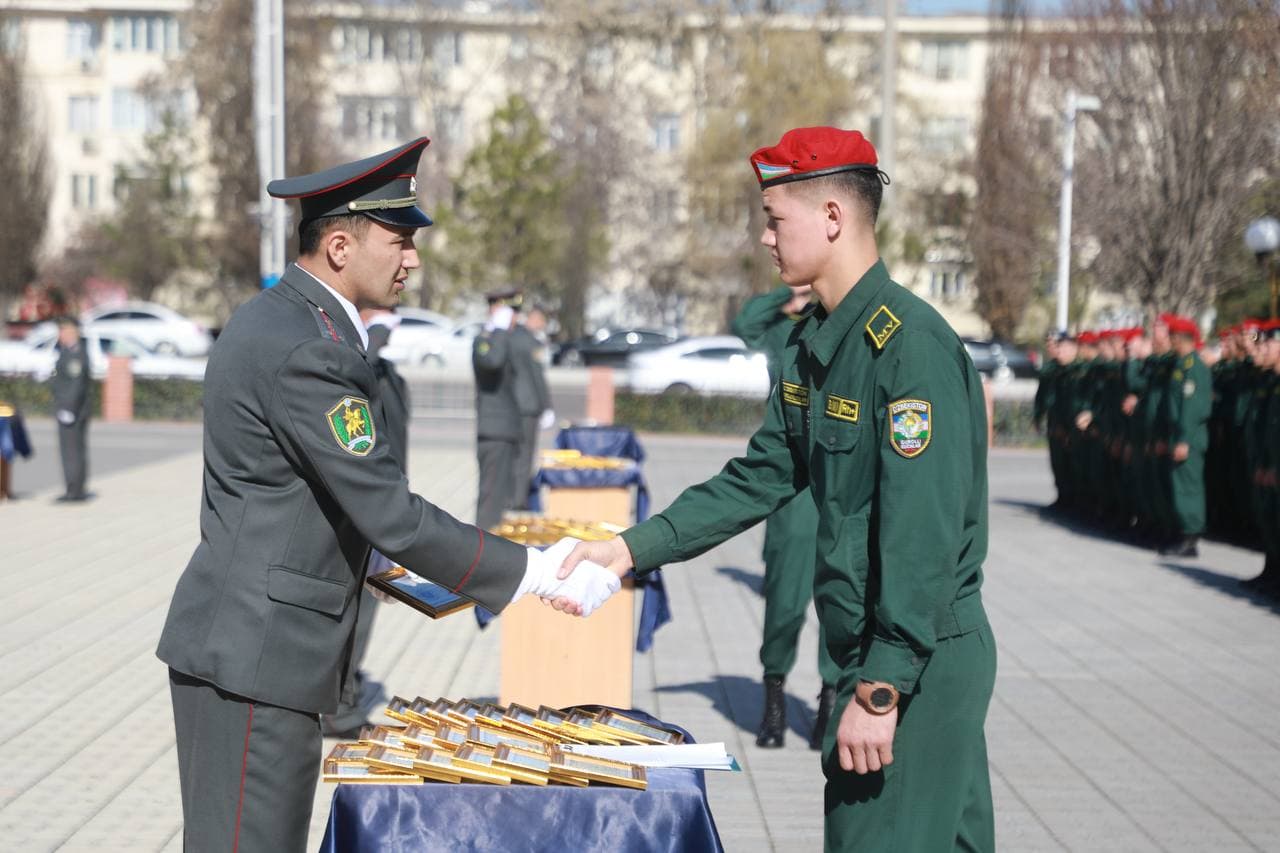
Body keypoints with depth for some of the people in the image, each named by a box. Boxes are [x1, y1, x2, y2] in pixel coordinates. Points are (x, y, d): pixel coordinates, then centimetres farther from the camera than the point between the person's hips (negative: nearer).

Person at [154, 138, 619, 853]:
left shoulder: (277, 319, 12)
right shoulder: (306, 350, -21)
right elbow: (389, 512, -22)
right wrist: (535, 572, -17)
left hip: (245, 640, 11)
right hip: (255, 656, -11)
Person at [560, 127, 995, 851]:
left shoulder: (912, 345, -20)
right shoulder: (811, 345, 10)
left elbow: (925, 537, -24)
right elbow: (761, 480, 14)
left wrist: (880, 690, -23)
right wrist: (633, 548, 6)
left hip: (922, 659, -9)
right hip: (869, 650, 9)